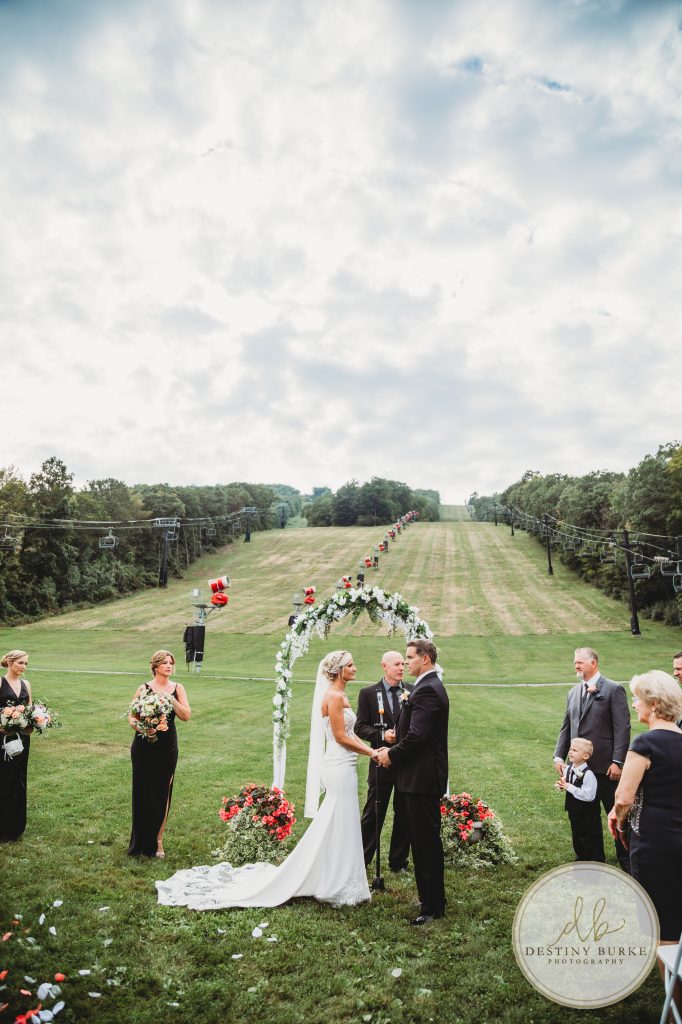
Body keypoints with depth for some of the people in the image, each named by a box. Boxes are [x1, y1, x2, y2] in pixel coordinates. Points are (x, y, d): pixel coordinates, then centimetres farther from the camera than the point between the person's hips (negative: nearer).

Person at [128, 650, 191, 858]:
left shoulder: (177, 688, 4)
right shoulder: (144, 689, -3)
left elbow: (186, 716, -5)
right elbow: (131, 718, -3)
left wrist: (172, 700, -17)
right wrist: (141, 728, -23)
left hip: (167, 747, 2)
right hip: (144, 747, -2)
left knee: (163, 794, 6)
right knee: (143, 793, 4)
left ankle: (158, 841, 19)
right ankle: (141, 843, 18)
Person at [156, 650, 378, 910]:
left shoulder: (339, 696, 13)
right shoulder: (334, 696, -17)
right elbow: (341, 737, -19)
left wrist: (370, 749, 6)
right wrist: (371, 752, -13)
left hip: (343, 767, 9)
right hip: (339, 768, -9)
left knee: (333, 828, 17)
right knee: (339, 828, 1)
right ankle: (333, 886, 13)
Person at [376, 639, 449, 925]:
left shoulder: (427, 691, -20)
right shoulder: (430, 687, 14)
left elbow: (416, 736, -26)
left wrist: (391, 755, -11)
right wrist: (393, 749, 6)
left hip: (422, 778, -10)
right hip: (423, 776, 10)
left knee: (426, 842, 0)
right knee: (424, 841, 18)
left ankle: (433, 906, 10)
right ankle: (429, 898, 30)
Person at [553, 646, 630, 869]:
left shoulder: (613, 689, -8)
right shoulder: (573, 693, 11)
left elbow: (622, 728, -13)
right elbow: (566, 727, 12)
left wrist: (618, 761, -18)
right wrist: (559, 756, 2)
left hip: (606, 767, -6)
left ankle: (627, 864, 20)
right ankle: (595, 861, 28)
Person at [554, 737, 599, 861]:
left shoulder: (588, 774, -28)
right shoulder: (568, 769, -4)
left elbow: (588, 795, -33)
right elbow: (566, 783, 13)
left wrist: (569, 787, -29)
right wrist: (562, 785, -12)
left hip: (587, 815, -7)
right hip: (573, 812, 7)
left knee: (587, 841, 9)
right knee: (576, 838, 23)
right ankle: (580, 859, 41)